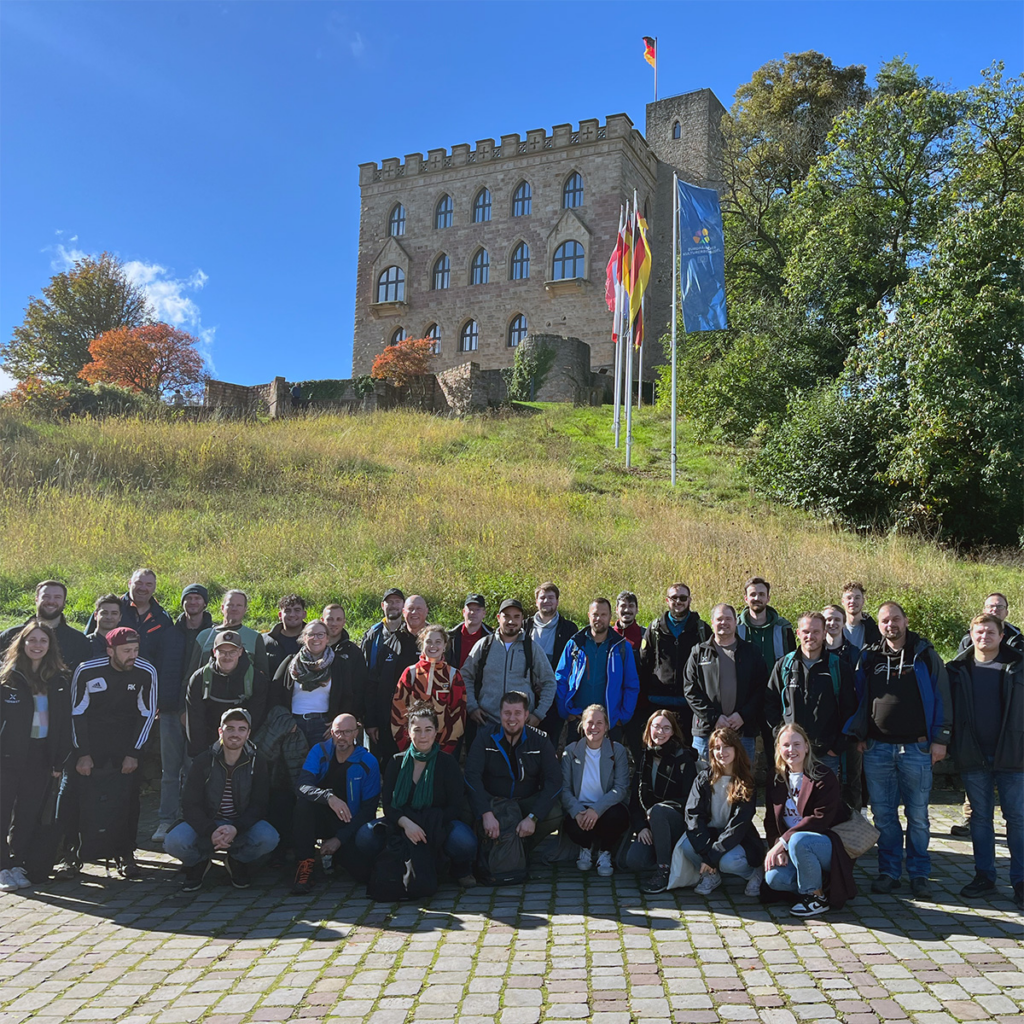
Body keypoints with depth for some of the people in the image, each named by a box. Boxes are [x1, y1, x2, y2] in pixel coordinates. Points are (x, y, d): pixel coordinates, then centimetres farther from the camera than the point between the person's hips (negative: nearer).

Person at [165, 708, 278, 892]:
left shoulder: (256, 764, -4)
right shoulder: (202, 762, -6)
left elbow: (258, 806, -9)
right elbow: (190, 805, -11)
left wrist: (235, 829, -30)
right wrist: (211, 831, -30)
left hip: (242, 826, 0)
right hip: (206, 825, 0)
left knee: (268, 838, -32)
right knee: (174, 842, -31)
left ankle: (237, 861, 3)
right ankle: (199, 862, 5)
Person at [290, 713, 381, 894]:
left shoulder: (368, 762, -8)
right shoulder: (319, 752, -6)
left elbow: (368, 808, -8)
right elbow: (302, 786, -23)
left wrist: (340, 838, -15)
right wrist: (329, 797, -42)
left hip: (349, 825, 0)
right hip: (321, 820, 0)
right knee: (304, 802, -31)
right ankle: (306, 865, -21)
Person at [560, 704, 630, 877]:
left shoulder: (618, 751, -1)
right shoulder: (570, 752, 3)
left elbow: (621, 788, -11)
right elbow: (564, 789, -4)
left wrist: (596, 809, -27)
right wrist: (577, 811, -26)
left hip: (607, 809, 0)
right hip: (580, 809, 1)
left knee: (617, 816, -35)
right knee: (573, 826, -33)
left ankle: (605, 853, -1)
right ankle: (586, 847, 7)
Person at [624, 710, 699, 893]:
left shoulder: (684, 758, -5)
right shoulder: (644, 757, 9)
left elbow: (689, 799, -9)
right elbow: (636, 798, 8)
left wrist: (656, 809, -19)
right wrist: (640, 827, -7)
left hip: (679, 822, -3)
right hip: (651, 826, 4)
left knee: (657, 810, -37)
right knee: (633, 861, -24)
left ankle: (664, 871, -23)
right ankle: (673, 862, 1)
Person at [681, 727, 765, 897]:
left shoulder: (747, 781, -10)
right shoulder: (704, 778, -3)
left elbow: (740, 823, -16)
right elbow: (693, 813, -11)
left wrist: (712, 855, -23)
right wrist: (706, 852, -25)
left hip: (739, 838, -2)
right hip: (708, 833, 2)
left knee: (728, 862, -33)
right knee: (686, 844, -29)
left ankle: (755, 872, 1)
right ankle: (710, 875, 1)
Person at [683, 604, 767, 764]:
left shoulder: (751, 652, 10)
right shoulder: (699, 653, 8)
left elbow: (761, 688, 4)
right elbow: (690, 690, 1)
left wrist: (743, 715, -10)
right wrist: (713, 717, -9)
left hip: (743, 731, 1)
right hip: (706, 731, 0)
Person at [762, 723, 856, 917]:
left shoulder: (823, 778, -11)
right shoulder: (777, 779, 7)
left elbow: (819, 820, -21)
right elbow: (771, 820, 5)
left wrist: (782, 842, -25)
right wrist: (777, 847, -15)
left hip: (829, 845, -5)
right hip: (793, 850, 6)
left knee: (798, 840, -36)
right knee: (774, 878, -21)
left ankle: (816, 896, -15)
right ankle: (821, 884, 3)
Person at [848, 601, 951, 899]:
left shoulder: (924, 655, 3)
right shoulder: (869, 658, 9)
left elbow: (941, 697, 2)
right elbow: (859, 699, 12)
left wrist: (940, 739, -4)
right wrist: (859, 735, 5)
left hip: (916, 748, -2)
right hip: (877, 749, 2)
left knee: (917, 815, 4)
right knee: (883, 815, 6)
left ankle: (919, 874, 15)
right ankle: (889, 871, 16)